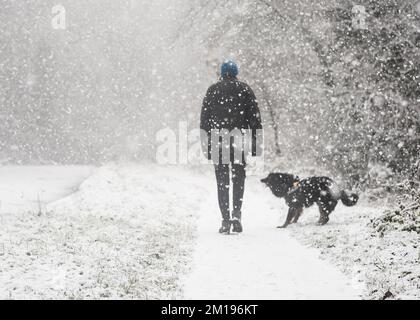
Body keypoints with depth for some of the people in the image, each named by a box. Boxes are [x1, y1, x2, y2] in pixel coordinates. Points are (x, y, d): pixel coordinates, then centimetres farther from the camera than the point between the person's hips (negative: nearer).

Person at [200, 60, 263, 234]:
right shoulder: (245, 89, 4)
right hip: (240, 141, 0)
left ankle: (226, 220, 1)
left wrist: (205, 142, 8)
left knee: (222, 181, 6)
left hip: (218, 141, 0)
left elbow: (204, 118, 4)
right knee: (239, 180, 11)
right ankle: (236, 215, -5)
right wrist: (256, 141, 3)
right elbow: (255, 117, 1)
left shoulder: (213, 90, 5)